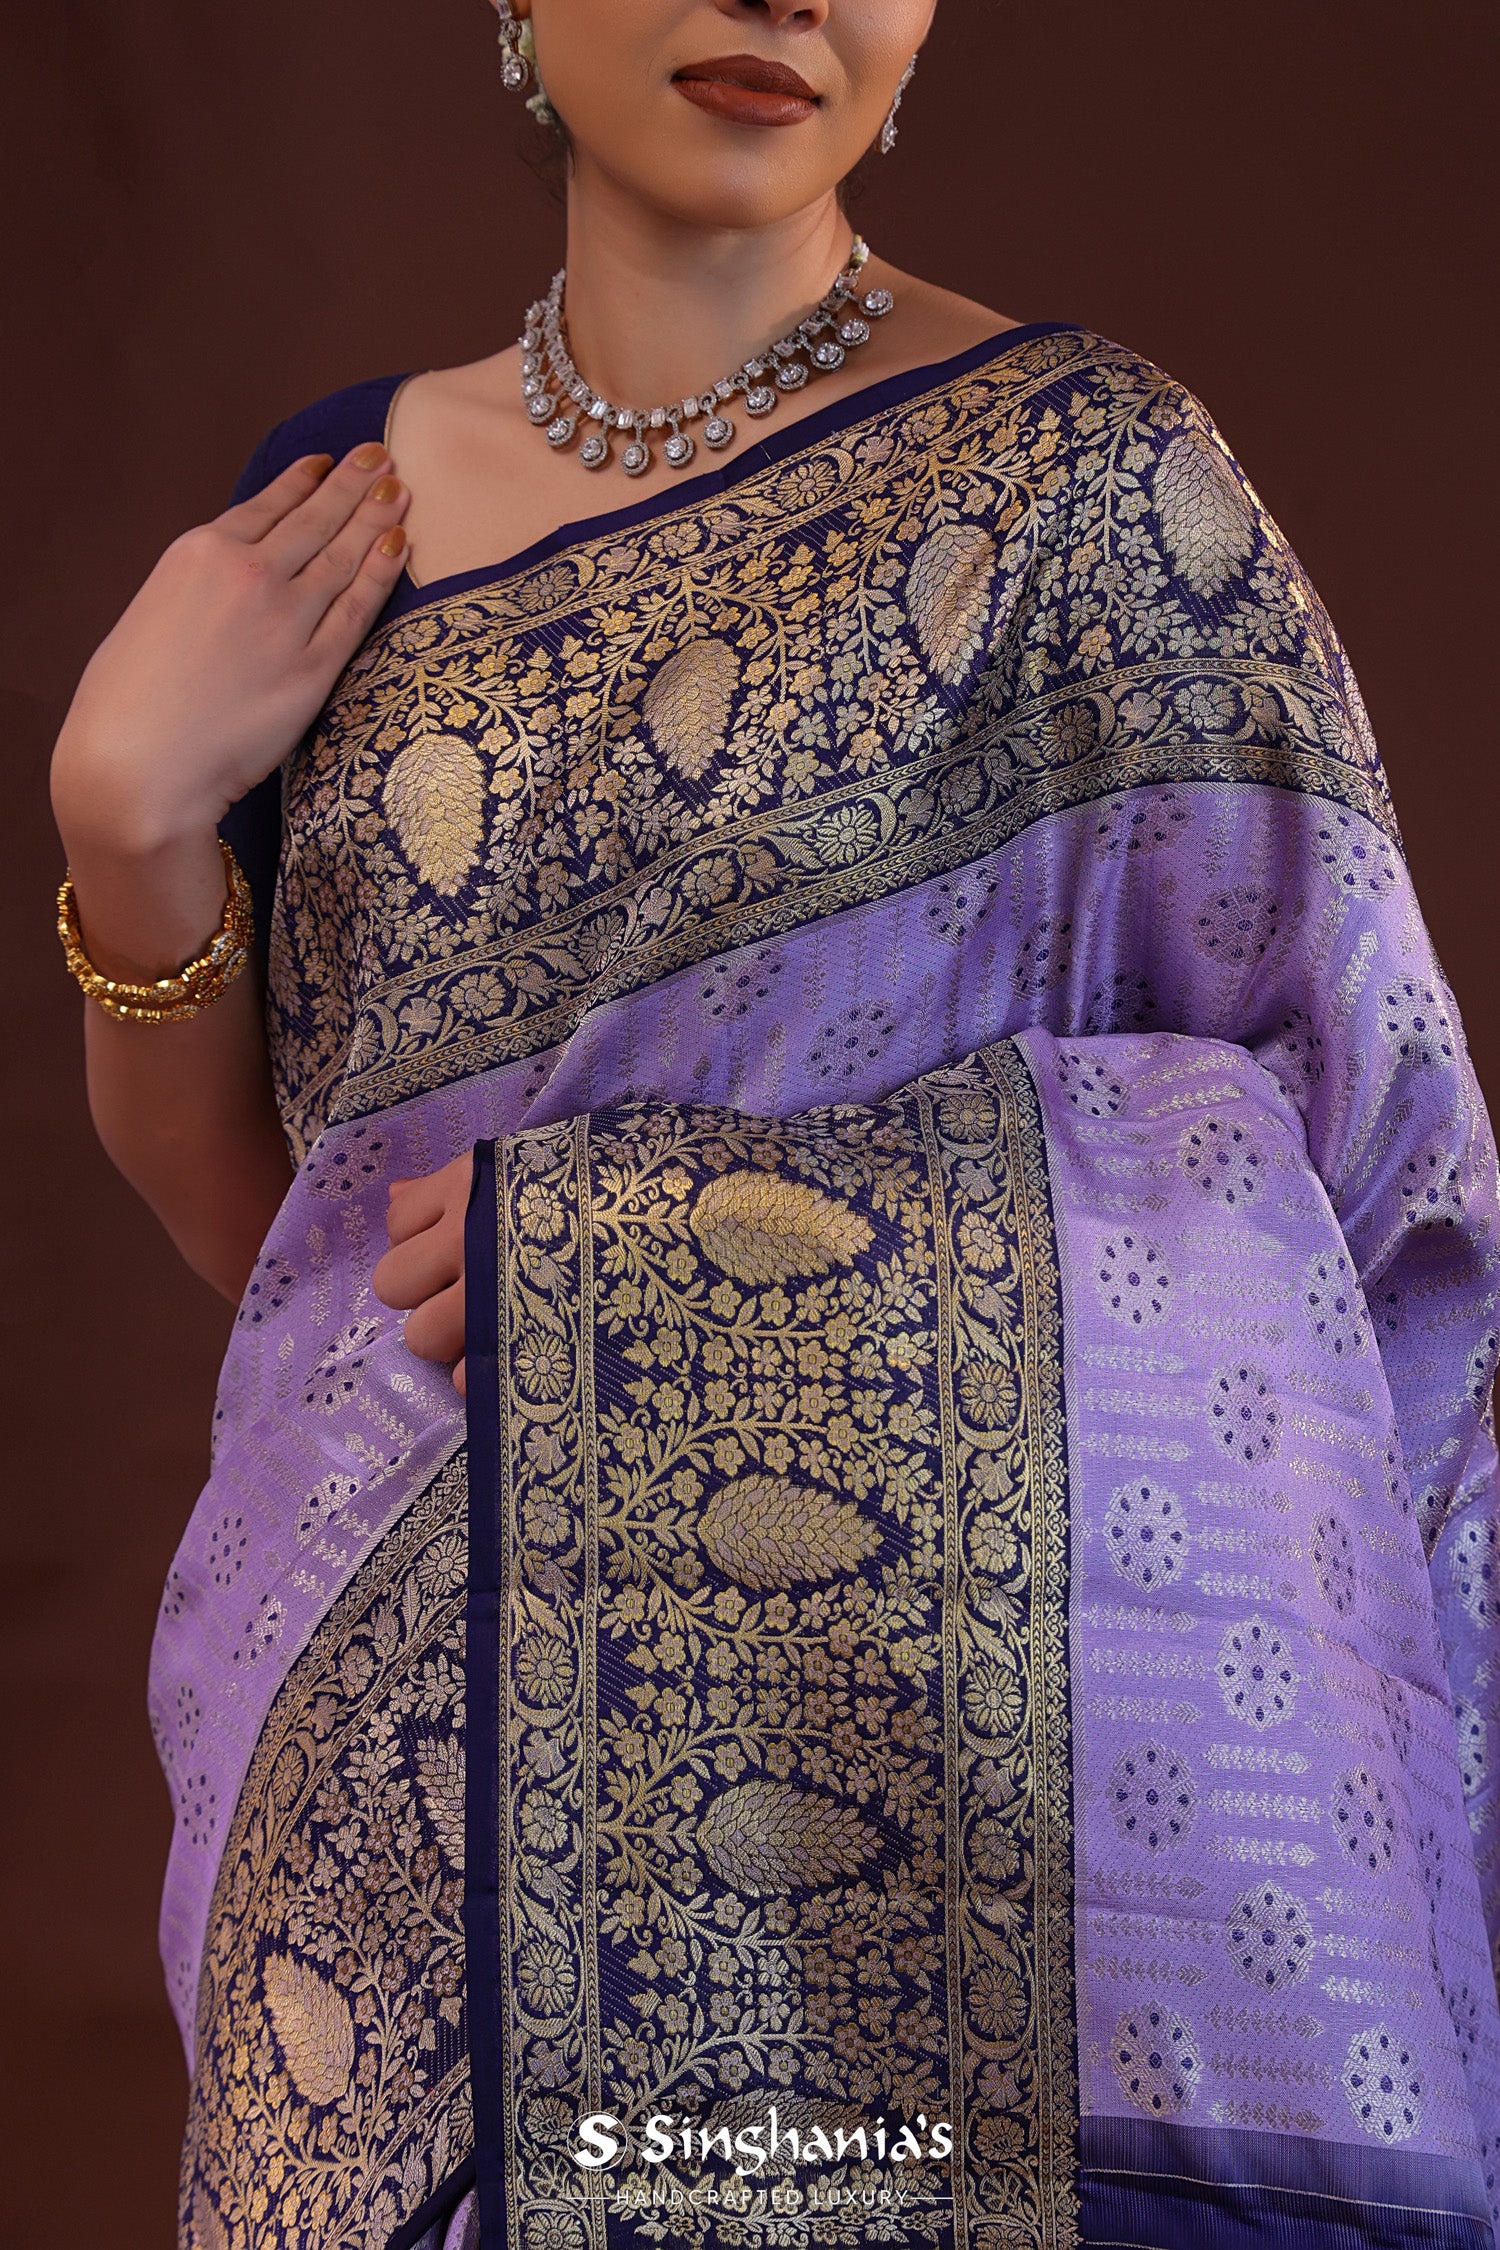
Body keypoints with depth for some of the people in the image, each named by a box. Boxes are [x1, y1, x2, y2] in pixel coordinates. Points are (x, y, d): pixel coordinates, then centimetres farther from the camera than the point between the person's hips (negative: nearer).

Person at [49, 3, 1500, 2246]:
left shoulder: (1075, 466, -5)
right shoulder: (336, 507, 8)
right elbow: (245, 1206, 12)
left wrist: (622, 1252, -14)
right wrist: (128, 816, -6)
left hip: (922, 1705, -3)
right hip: (408, 1748, 4)